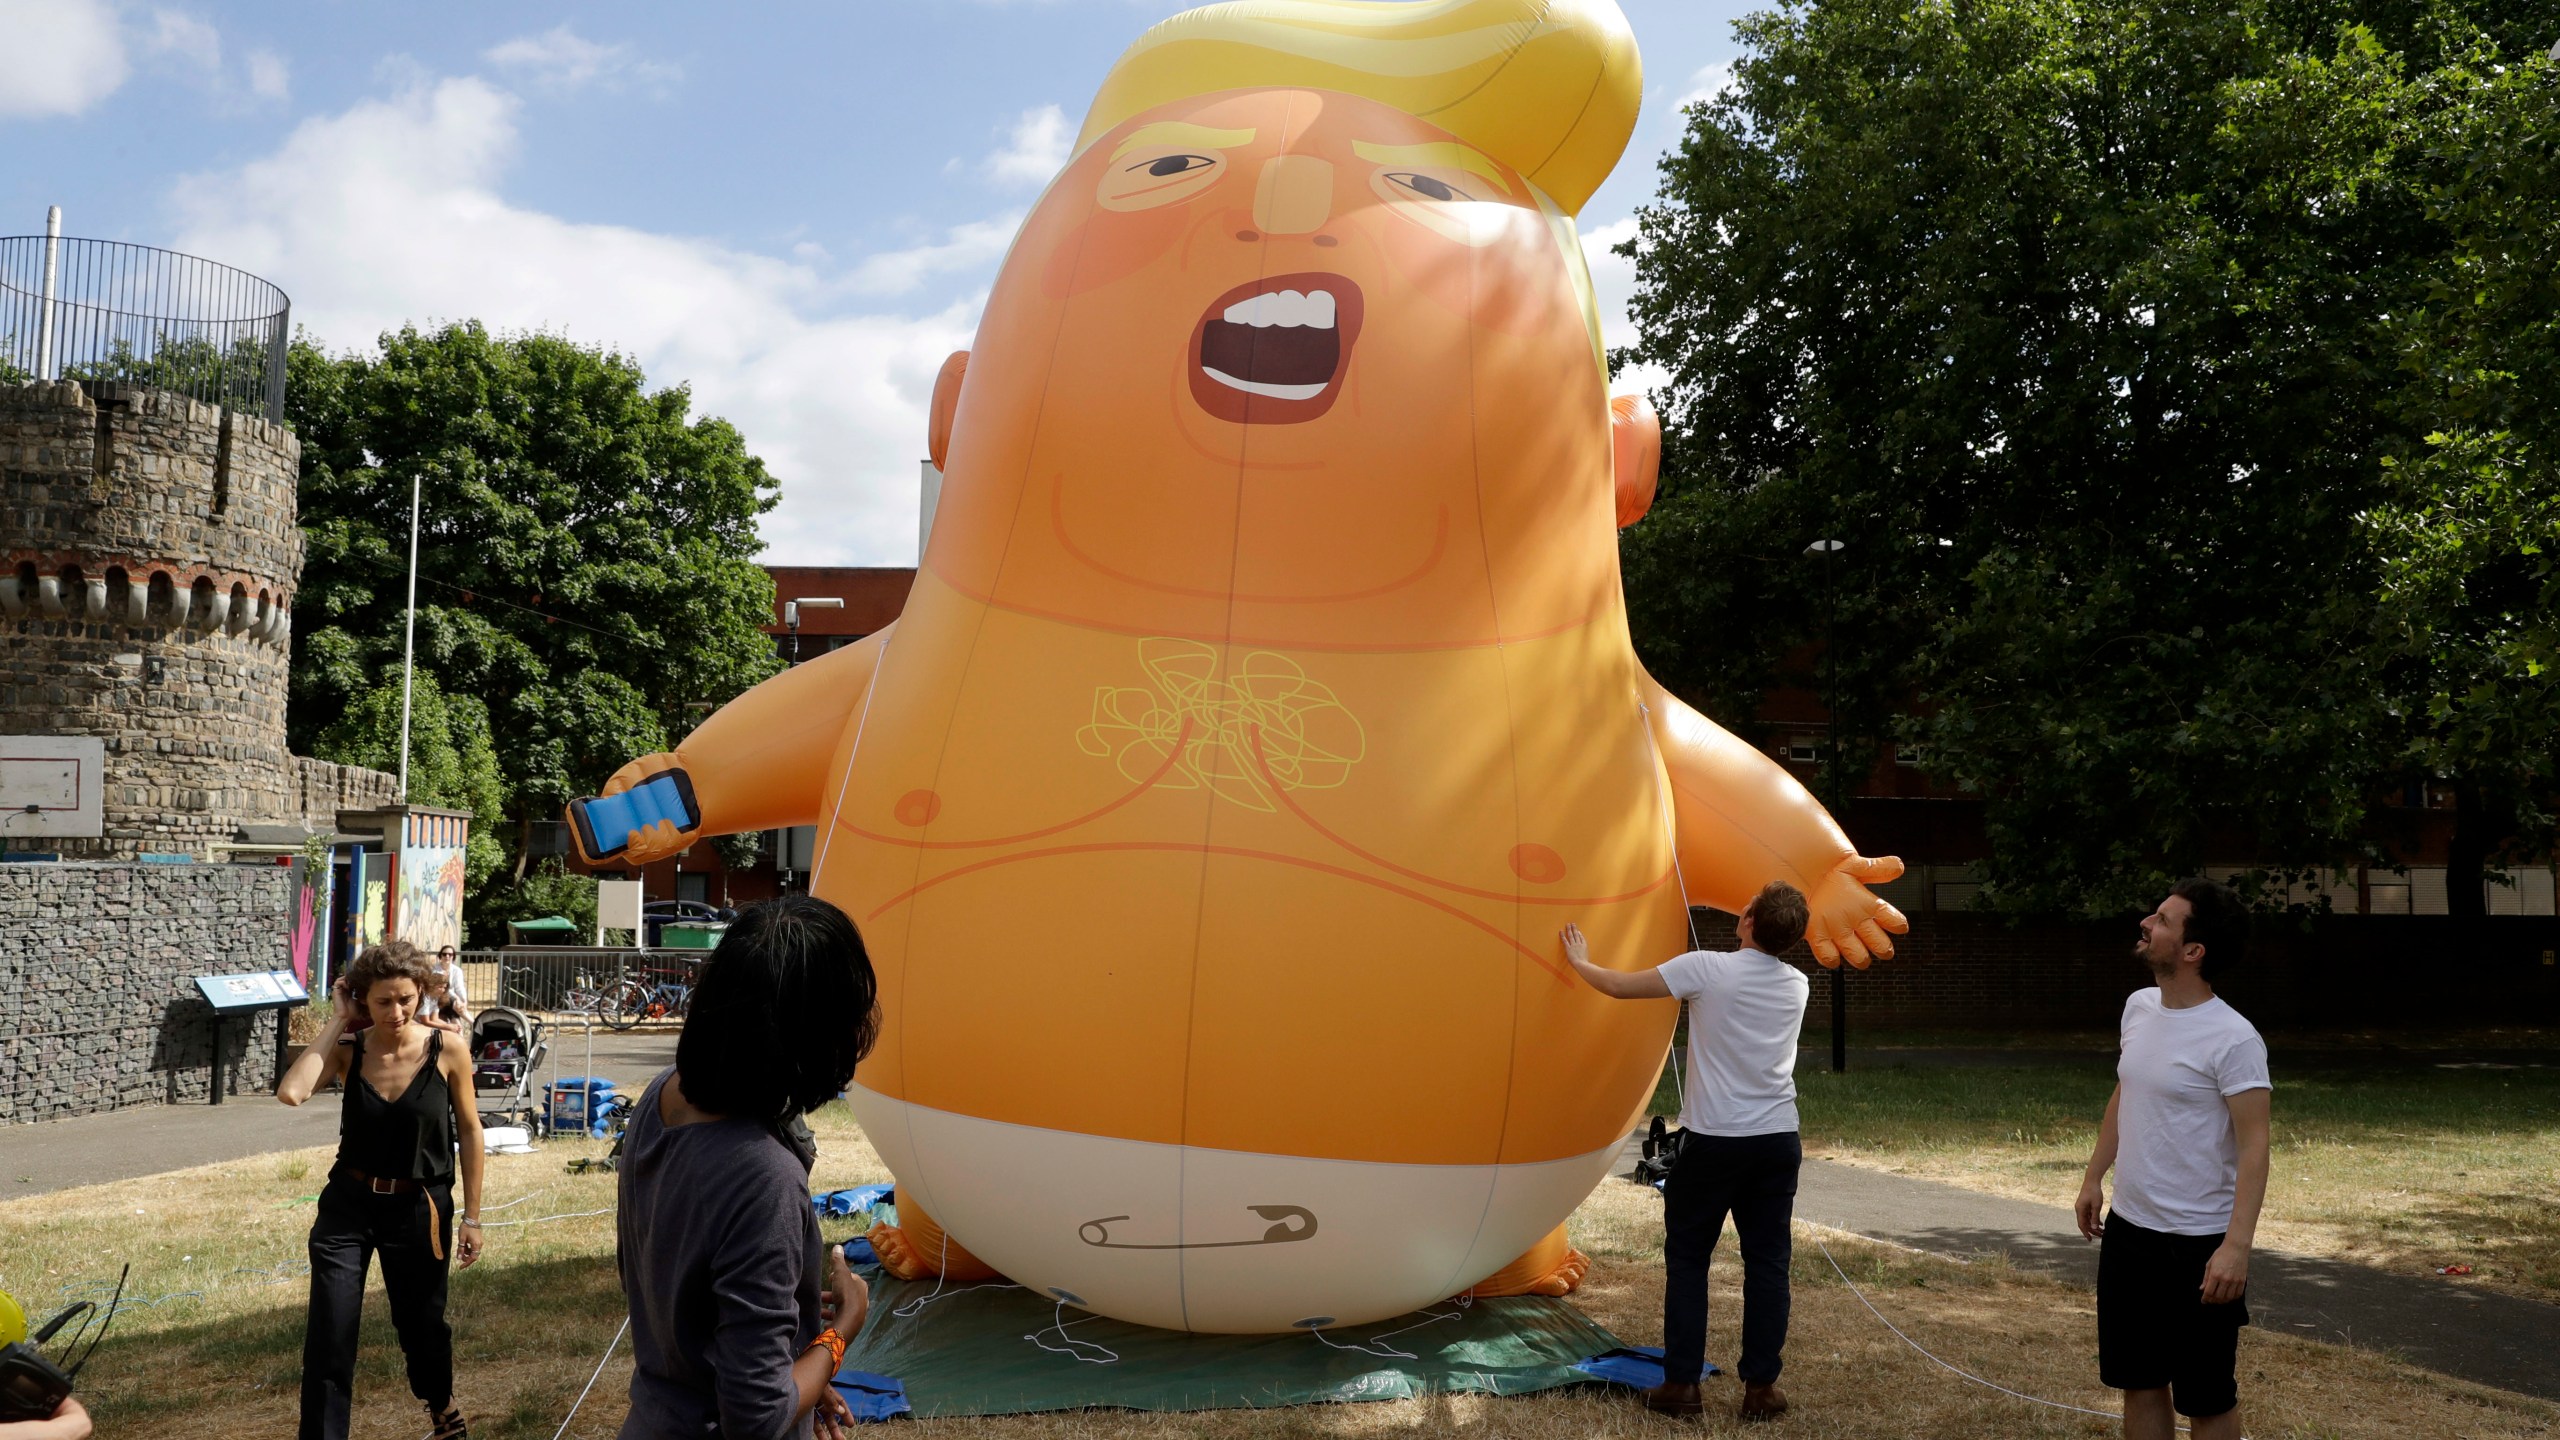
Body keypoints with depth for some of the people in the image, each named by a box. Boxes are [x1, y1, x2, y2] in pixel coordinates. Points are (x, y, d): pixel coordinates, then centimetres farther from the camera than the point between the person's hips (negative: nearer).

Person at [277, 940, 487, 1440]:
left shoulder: (448, 1051, -12)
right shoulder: (348, 1051, -8)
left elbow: (469, 1132, -3)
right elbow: (291, 1092, -28)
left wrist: (471, 1216, -1)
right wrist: (336, 1021, -19)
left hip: (419, 1209, 0)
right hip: (348, 1207, 1)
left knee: (421, 1323, 17)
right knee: (329, 1338, -4)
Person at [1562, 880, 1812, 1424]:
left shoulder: (1707, 968, -11)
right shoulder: (1797, 985, 5)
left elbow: (1620, 986, -5)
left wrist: (1580, 961, 13)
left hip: (1712, 1140, -4)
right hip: (1778, 1141, 4)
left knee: (1686, 1259, 8)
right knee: (1767, 1264, 9)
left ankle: (1681, 1385, 11)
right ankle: (1761, 1388, 13)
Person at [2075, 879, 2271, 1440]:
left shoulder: (2233, 1039, -20)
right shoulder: (2138, 1007, 4)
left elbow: (2253, 1147, -21)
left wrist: (2237, 1246, -27)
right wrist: (2094, 1177, 17)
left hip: (2198, 1244, -7)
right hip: (2127, 1230, 7)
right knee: (2138, 1381, 17)